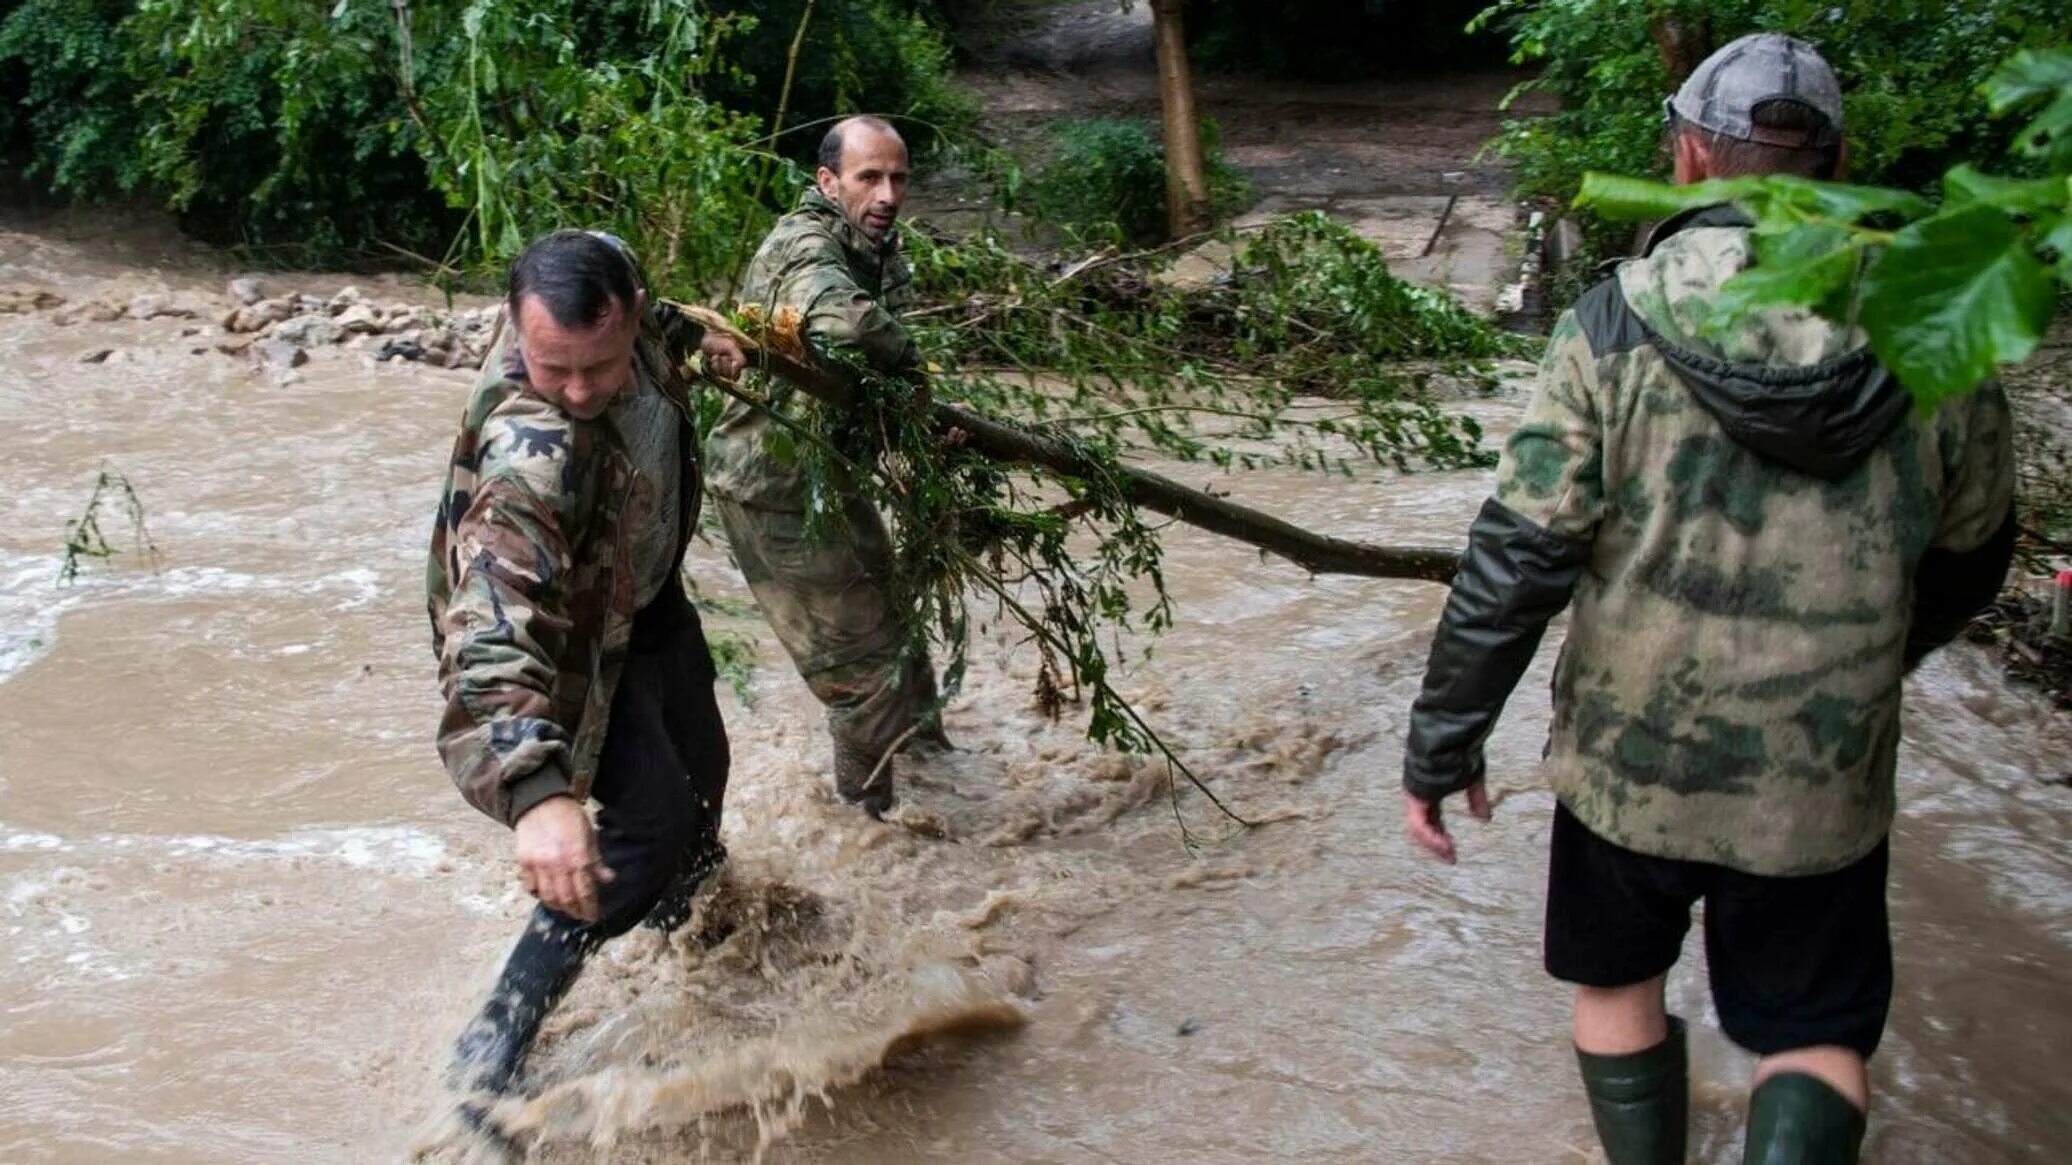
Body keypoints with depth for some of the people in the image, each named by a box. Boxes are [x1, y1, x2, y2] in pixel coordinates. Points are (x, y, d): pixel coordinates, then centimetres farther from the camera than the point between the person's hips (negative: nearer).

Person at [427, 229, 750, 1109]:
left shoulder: (612, 290, -25)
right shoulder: (524, 457, -46)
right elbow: (493, 629, -58)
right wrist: (535, 791, -69)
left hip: (645, 588, 8)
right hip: (573, 634, -7)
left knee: (699, 763, 24)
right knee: (651, 819, -15)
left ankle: (677, 906, 57)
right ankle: (494, 1049, -2)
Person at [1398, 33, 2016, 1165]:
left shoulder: (1613, 327, -13)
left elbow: (1516, 560, -15)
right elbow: (1967, 557, 8)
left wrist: (1442, 744, -5)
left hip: (1628, 759, -1)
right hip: (1822, 780, 1)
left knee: (1618, 985, 24)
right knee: (1816, 1034, 17)